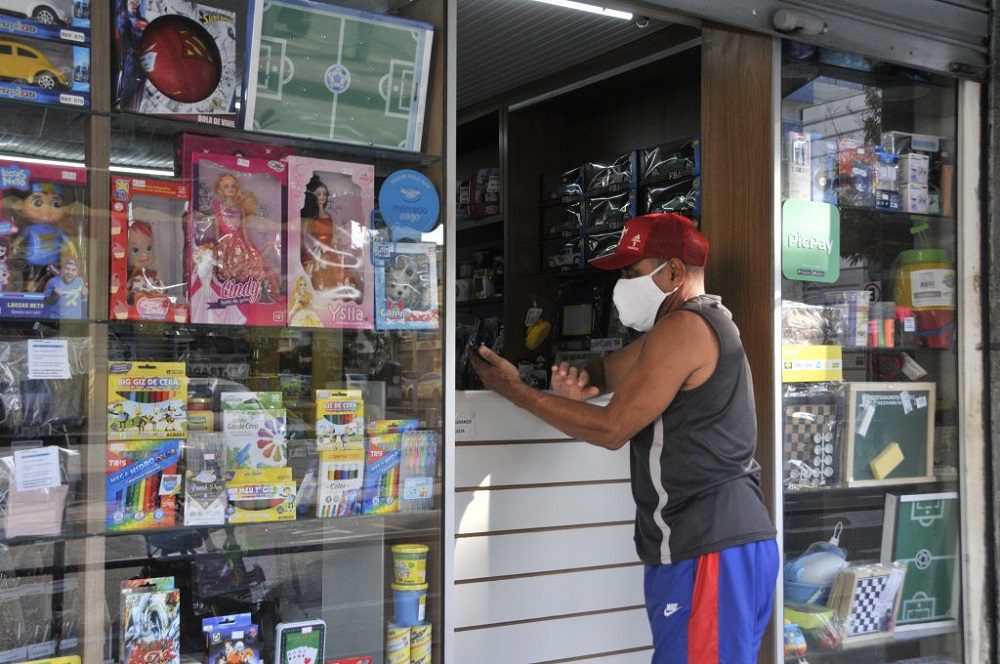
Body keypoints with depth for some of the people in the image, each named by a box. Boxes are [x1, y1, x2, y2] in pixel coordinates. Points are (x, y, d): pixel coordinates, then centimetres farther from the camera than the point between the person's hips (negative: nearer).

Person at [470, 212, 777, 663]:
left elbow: (612, 429, -13)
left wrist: (516, 391, -6)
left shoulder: (684, 327, -14)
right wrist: (579, 382, -3)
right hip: (725, 542, 11)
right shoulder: (703, 323, 20)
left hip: (711, 550, -11)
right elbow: (613, 370, 21)